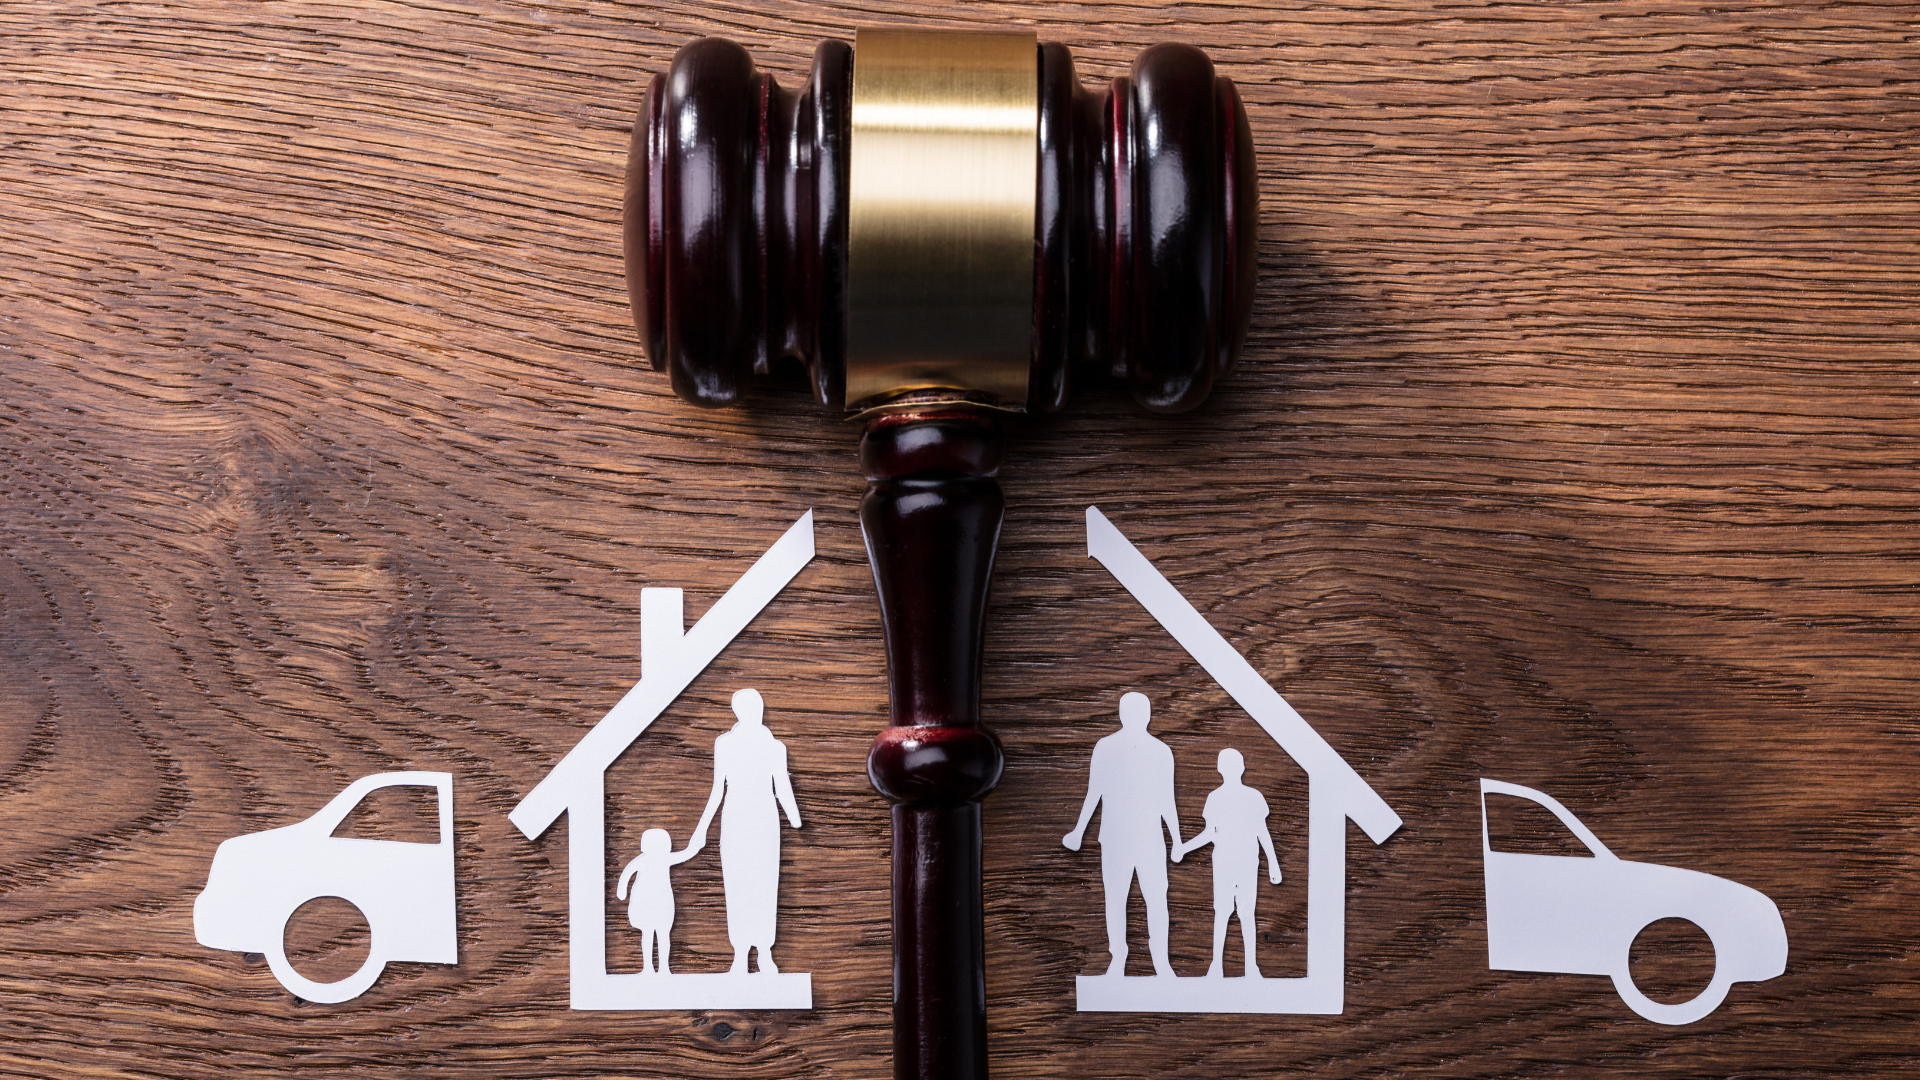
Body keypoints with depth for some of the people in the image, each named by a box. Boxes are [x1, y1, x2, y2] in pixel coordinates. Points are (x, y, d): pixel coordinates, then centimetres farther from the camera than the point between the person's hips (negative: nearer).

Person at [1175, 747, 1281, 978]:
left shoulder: (1254, 797, -1)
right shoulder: (1214, 798, -1)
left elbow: (1262, 832, 5)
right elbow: (1209, 833, 3)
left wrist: (1273, 863, 3)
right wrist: (1183, 848, -8)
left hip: (1249, 864, 0)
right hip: (1223, 864, 0)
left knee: (1247, 914, 3)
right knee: (1221, 913, 1)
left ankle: (1251, 965, 12)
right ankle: (1217, 965, 10)